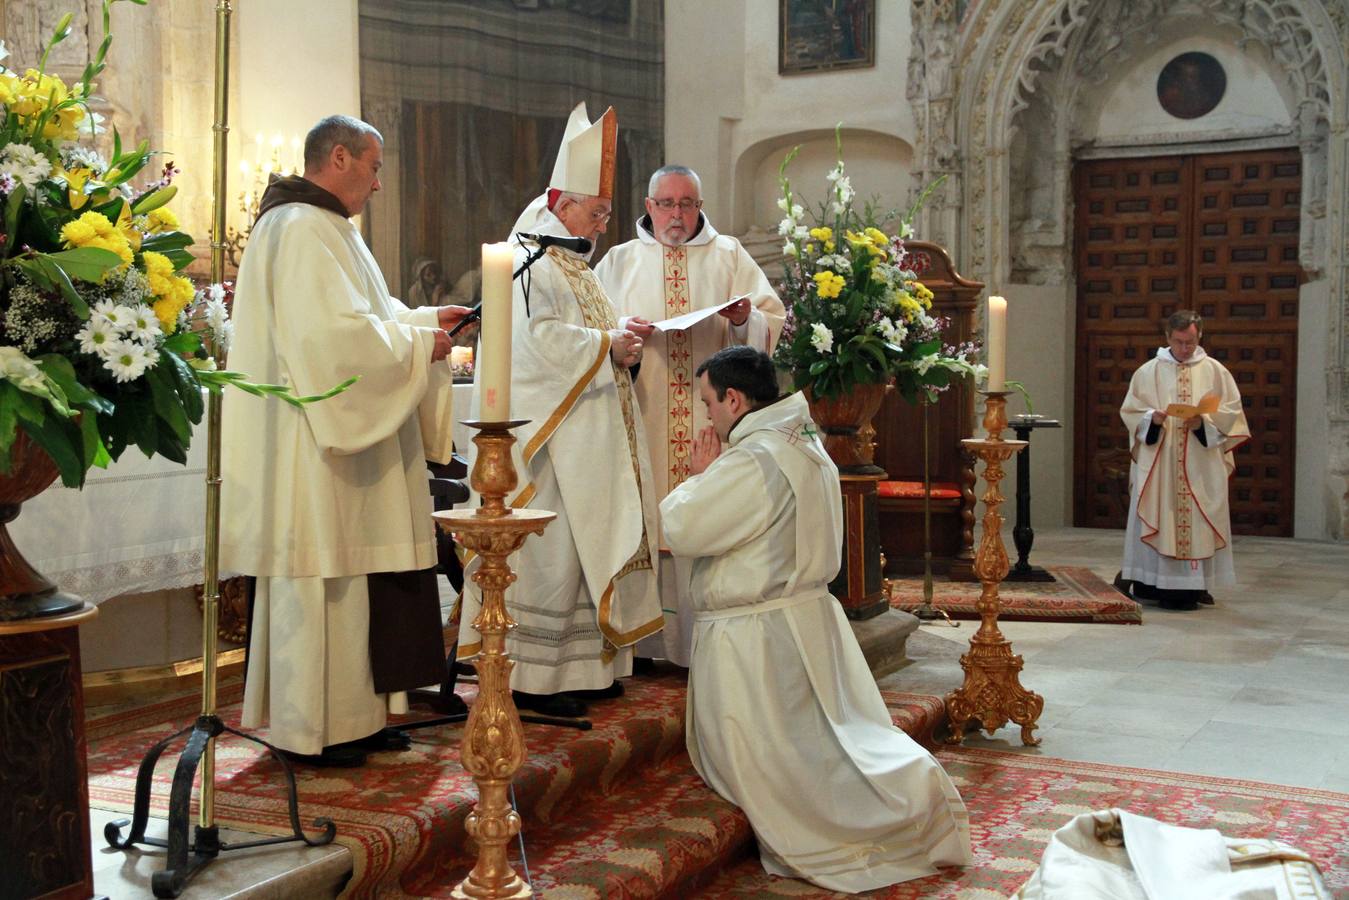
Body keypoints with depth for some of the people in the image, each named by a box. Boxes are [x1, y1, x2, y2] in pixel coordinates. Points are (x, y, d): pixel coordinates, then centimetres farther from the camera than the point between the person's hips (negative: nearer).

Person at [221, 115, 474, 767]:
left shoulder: (326, 229, 19)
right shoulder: (301, 230, -15)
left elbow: (357, 315, 26)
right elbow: (336, 333, -23)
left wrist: (423, 319, 13)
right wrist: (417, 343, -12)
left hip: (345, 435, 11)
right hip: (314, 444, -11)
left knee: (352, 579, 13)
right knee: (322, 580, -4)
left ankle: (354, 713, 20)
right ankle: (313, 728, 5)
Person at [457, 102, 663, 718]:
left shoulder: (568, 260, 19)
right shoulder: (528, 259, -12)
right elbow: (537, 338, -23)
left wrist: (616, 338, 6)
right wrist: (605, 345, -16)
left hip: (586, 433, 10)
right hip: (550, 432, -10)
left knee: (584, 544, 12)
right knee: (550, 551, -7)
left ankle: (582, 663, 20)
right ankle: (534, 676, 0)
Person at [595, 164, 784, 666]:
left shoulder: (729, 256, 14)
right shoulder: (620, 261, 15)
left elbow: (773, 322, 8)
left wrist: (745, 318, -14)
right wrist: (621, 330, -11)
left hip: (712, 413, 0)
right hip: (645, 415, 1)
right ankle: (646, 638, 3)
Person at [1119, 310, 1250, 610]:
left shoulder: (1215, 372, 7)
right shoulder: (1148, 372, 7)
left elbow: (1231, 412, 5)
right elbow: (1130, 411, 6)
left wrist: (1203, 423, -13)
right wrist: (1152, 418, -14)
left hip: (1202, 466, 0)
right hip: (1158, 462, 0)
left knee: (1198, 523, -2)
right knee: (1158, 522, -4)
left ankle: (1193, 586, 2)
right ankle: (1160, 585, -3)